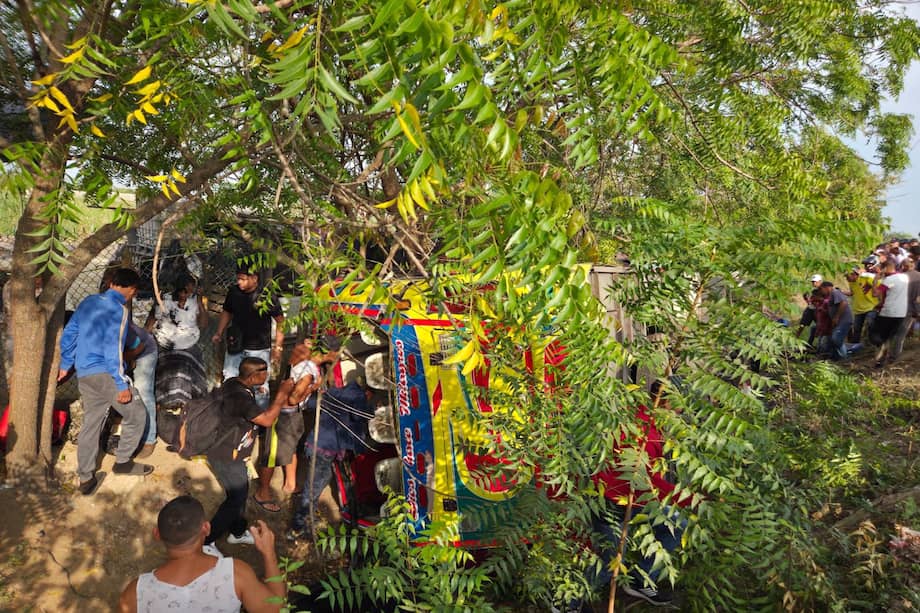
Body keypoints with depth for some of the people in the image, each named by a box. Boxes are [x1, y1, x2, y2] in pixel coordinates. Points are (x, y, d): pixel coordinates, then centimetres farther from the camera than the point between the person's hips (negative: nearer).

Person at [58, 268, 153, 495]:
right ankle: (123, 462, 16)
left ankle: (86, 478, 19)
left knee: (90, 423, 14)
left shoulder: (88, 301, 11)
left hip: (83, 374, 8)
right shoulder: (118, 309, -13)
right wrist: (122, 386, -16)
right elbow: (112, 348, -19)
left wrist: (65, 364, 28)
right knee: (136, 415, 7)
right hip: (105, 373, -8)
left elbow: (68, 334, 17)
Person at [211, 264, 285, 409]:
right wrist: (219, 333, 8)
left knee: (260, 386, 3)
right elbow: (227, 312, 16)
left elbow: (280, 321, -8)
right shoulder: (233, 292, -1)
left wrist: (278, 346, -12)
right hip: (235, 346, 5)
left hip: (259, 349, -4)